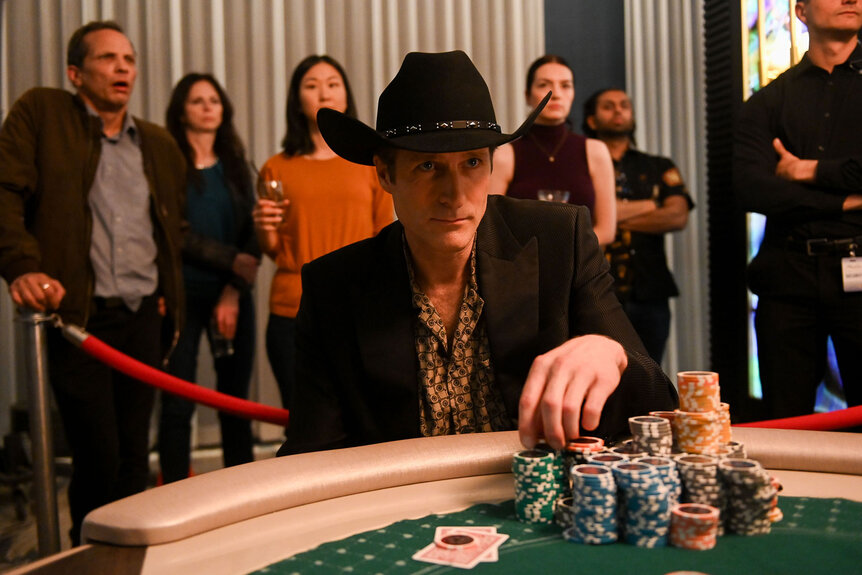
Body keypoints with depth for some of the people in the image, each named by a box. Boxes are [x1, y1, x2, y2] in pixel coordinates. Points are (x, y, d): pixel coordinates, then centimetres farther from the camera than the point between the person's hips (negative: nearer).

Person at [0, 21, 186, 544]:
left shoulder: (160, 145, 16)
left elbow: (176, 231, 26)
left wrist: (170, 296, 14)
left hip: (144, 318, 5)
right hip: (77, 315, -4)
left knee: (135, 456, 9)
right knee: (97, 456, -3)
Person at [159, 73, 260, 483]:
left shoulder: (235, 167, 12)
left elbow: (253, 236, 5)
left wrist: (234, 293, -6)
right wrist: (233, 260, -12)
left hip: (233, 295, 4)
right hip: (183, 295, -4)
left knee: (236, 401, 8)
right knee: (178, 404, -2)